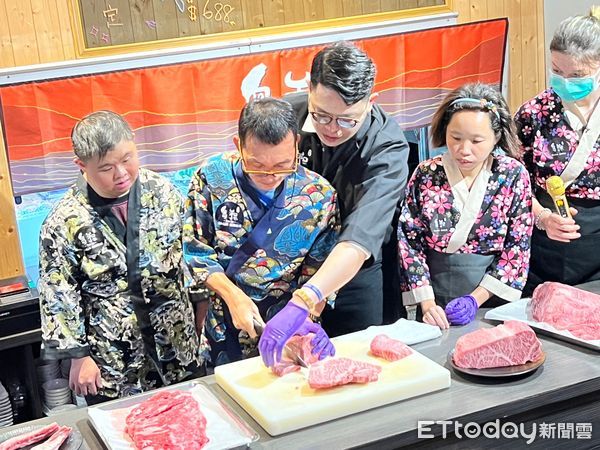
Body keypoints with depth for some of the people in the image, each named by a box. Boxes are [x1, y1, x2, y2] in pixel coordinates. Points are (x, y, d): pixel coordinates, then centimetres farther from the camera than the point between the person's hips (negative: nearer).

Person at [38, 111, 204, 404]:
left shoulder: (163, 193, -5)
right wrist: (78, 355, -7)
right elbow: (57, 296, -9)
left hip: (177, 345, 3)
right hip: (112, 358, -3)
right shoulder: (65, 221, -15)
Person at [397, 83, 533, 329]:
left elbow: (518, 249, -3)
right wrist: (426, 302, -10)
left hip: (491, 299, 0)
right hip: (436, 301, 0)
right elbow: (409, 242, -1)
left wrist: (476, 298, -11)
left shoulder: (513, 176, -3)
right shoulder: (426, 175, -2)